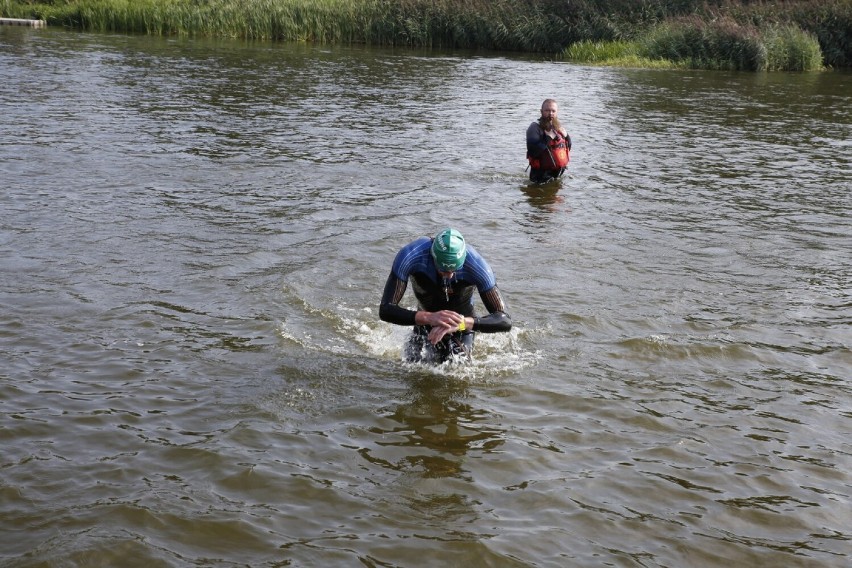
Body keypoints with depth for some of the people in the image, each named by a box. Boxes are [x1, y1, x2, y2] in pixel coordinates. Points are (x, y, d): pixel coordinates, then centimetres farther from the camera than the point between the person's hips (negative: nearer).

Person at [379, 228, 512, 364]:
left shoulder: (476, 265, -33)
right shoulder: (410, 256, -33)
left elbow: (505, 321, -33)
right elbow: (385, 310, -35)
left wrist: (461, 323, -50)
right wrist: (428, 318, -52)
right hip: (426, 319, 1)